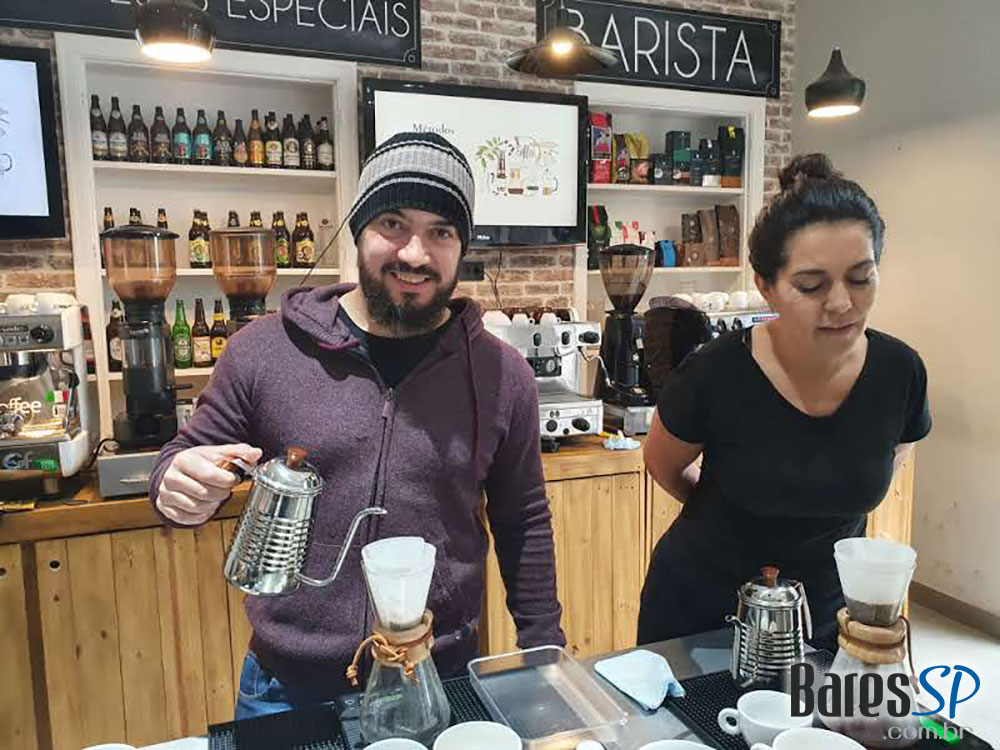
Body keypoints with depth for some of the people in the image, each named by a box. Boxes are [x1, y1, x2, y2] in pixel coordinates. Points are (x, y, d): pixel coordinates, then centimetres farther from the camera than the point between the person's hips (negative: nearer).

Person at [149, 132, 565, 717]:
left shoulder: (502, 375, -6)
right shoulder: (264, 350, -8)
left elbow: (524, 525, 3)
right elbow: (189, 457, 3)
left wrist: (544, 655, 5)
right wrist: (180, 487, -19)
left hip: (444, 685, 0)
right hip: (285, 690, 1)